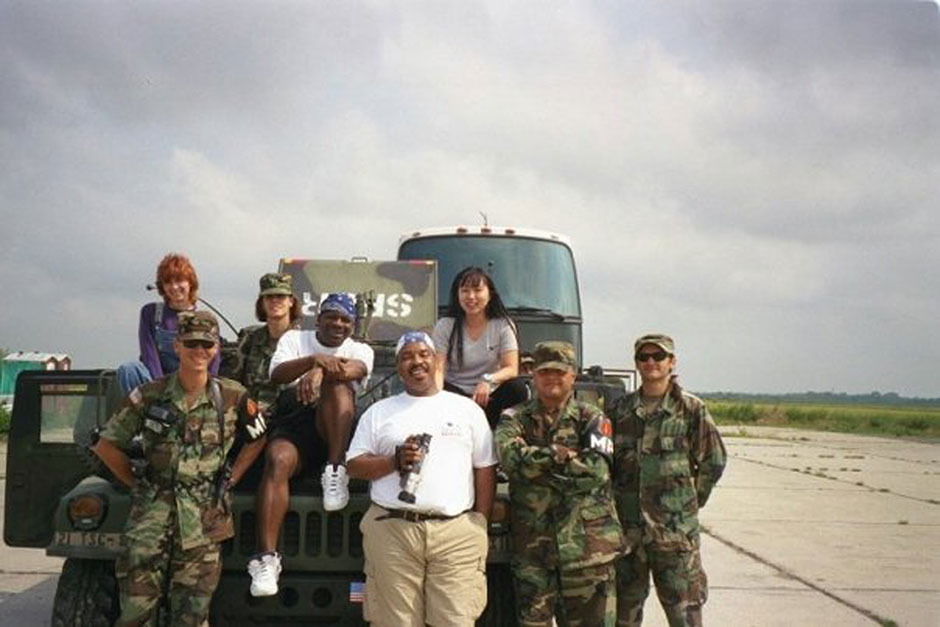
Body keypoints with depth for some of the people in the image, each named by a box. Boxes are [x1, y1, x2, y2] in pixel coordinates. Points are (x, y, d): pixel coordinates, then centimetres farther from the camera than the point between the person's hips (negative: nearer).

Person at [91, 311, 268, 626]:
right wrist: (137, 483, 6)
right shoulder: (149, 395, -3)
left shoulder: (233, 397, -1)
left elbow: (256, 440, 15)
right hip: (151, 516, 0)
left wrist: (229, 479, 8)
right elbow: (107, 445, 6)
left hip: (203, 523, 0)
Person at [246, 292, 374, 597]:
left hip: (333, 431, 0)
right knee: (278, 460, -31)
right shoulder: (294, 339, 17)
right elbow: (277, 375, -4)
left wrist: (320, 371, -33)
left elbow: (356, 369, -11)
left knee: (336, 382, -27)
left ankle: (335, 471, -31)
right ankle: (266, 556, -37)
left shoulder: (360, 350, 15)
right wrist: (315, 359, -23)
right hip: (292, 421, 0)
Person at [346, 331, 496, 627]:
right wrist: (395, 461, -8)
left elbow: (485, 470, 11)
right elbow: (354, 466, 9)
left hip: (457, 531, 0)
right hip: (392, 529, 0)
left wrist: (480, 525, 4)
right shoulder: (379, 412, 14)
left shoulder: (467, 409, 13)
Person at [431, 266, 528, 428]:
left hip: (489, 396, 1)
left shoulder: (503, 325, 1)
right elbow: (438, 368, -11)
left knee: (517, 388, -30)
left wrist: (488, 380, -31)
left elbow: (512, 369, -9)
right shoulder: (444, 326, 1)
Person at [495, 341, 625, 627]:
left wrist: (535, 459, -8)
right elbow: (510, 456, -14)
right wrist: (559, 454, -11)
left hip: (588, 546, 0)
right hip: (532, 548, 1)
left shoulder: (591, 418, 6)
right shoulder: (515, 419, 8)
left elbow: (596, 471, -11)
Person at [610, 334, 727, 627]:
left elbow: (713, 462, 2)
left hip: (675, 529, -3)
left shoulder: (691, 409, -1)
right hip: (626, 528, 3)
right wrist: (616, 503, 8)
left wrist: (690, 502, 3)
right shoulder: (620, 410, 8)